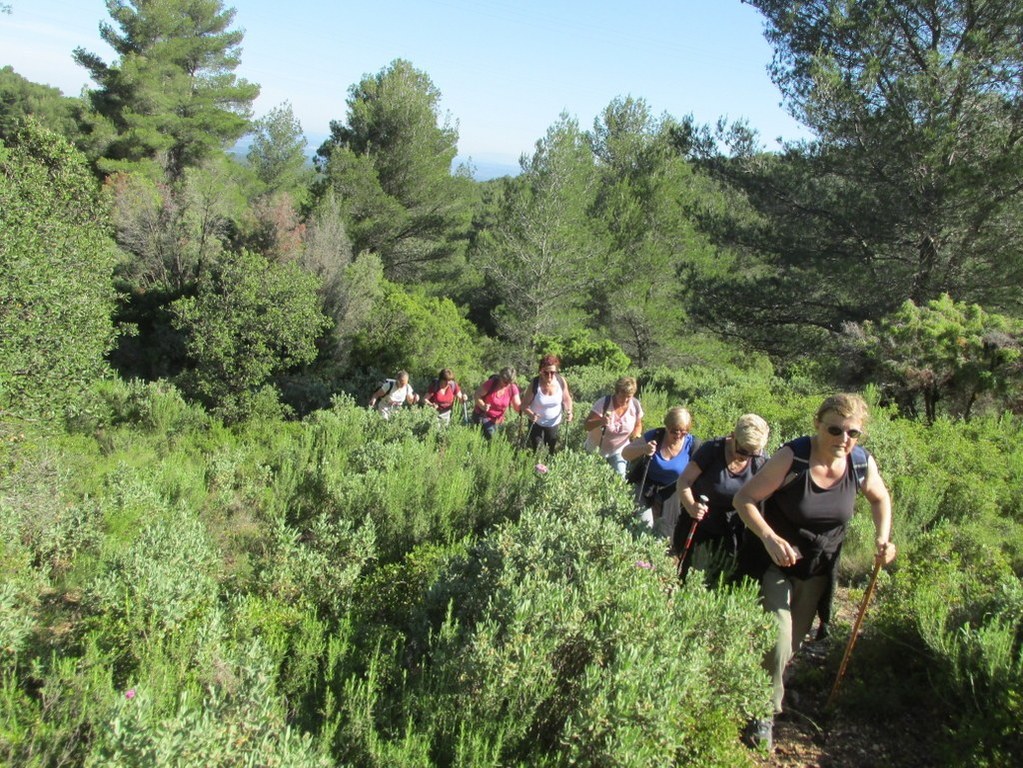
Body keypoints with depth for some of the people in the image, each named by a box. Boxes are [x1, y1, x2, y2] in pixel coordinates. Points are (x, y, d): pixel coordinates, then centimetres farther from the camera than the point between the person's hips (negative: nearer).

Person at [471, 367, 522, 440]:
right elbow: (476, 395, -15)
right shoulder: (491, 383, -21)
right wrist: (483, 406, -33)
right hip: (482, 415, -5)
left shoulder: (513, 389, -10)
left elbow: (518, 407, -10)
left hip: (496, 420, 5)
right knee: (489, 434, -27)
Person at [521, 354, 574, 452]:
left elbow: (566, 399, -3)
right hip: (536, 422, -2)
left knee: (551, 449, 19)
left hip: (554, 422, 2)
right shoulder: (535, 384, -26)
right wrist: (530, 414, -39)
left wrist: (569, 411, -21)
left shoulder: (561, 382, -20)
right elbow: (524, 404, -20)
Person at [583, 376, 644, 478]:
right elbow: (586, 426, -28)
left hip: (619, 450, 2)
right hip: (597, 449, -2)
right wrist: (600, 421, -48)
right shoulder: (603, 403, -26)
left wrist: (636, 434, -20)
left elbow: (638, 425, 3)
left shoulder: (635, 405, -15)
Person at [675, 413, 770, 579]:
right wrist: (691, 506, -36)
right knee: (681, 575, 7)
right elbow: (684, 481, -17)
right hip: (695, 528, -2)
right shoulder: (712, 449, -17)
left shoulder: (760, 464, -9)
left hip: (730, 535, 2)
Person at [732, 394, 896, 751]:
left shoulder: (862, 463, -13)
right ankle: (763, 715, 7)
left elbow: (880, 498, 9)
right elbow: (744, 499, -24)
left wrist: (883, 537, -7)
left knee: (794, 643, 18)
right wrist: (770, 539, -37)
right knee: (779, 637, -15)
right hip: (778, 560, -5)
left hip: (818, 568, 5)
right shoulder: (792, 458, -27)